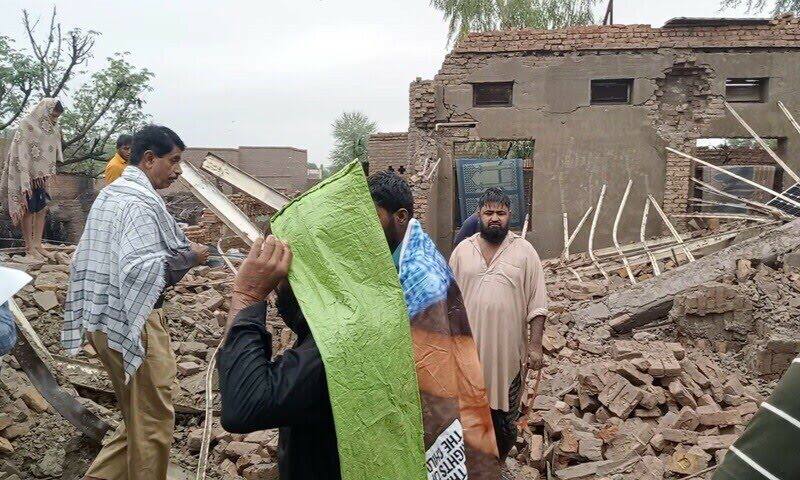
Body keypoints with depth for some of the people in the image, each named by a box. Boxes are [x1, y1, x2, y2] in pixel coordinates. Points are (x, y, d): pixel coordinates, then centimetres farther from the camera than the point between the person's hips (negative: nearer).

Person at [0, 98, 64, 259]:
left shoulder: (52, 129, 8)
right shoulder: (27, 125, -13)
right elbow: (22, 155, -17)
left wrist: (47, 176, 7)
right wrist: (26, 182, -23)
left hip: (41, 177, 7)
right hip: (27, 176, -7)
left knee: (42, 209, 6)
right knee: (28, 210, -1)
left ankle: (37, 245, 13)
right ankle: (29, 248, 6)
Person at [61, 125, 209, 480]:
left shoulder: (109, 194, 13)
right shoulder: (140, 201, -17)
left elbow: (100, 257, 20)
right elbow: (139, 269, -28)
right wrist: (189, 258, -15)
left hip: (102, 321, 10)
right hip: (132, 324, -10)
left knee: (137, 419, 20)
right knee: (153, 423, 3)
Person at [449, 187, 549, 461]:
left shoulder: (524, 251, -3)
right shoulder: (462, 250, 2)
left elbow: (537, 304, -4)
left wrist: (535, 345, -9)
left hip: (508, 348, -1)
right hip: (469, 346, 2)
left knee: (505, 410, 12)